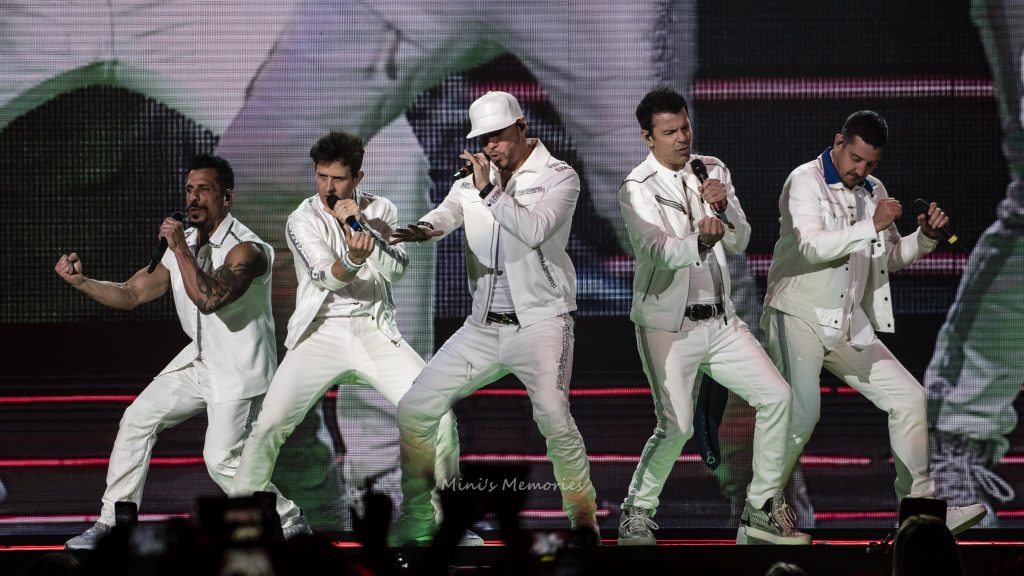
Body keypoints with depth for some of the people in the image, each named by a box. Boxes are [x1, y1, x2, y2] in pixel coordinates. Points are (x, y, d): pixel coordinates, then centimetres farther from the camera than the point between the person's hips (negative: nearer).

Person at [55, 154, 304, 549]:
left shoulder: (245, 249, -23)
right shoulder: (184, 244, 2)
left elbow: (208, 299, -37)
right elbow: (132, 294, 4)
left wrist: (181, 249, -32)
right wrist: (81, 281, -9)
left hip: (240, 369, -8)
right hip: (200, 361, 8)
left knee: (221, 458, -13)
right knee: (138, 419, 3)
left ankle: (290, 525, 4)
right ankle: (111, 521, 11)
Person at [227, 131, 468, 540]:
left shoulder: (380, 210, 7)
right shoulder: (303, 220, -2)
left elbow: (396, 270, -7)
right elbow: (327, 279, -17)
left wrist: (362, 227, -18)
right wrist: (352, 260, -39)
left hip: (376, 332, 2)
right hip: (321, 333, -2)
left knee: (437, 411, -12)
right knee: (270, 424, -17)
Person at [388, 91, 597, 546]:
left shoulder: (558, 178, -3)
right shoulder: (473, 180, 11)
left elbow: (534, 230, -19)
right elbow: (447, 214, -8)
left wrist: (490, 191, -24)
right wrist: (424, 229, -30)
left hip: (539, 322, -6)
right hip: (483, 328, 6)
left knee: (553, 416, -27)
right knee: (414, 410, 2)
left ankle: (584, 522, -14)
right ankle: (417, 522, 14)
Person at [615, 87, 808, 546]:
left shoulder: (713, 170, 8)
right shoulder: (637, 189, -10)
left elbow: (740, 242, 5)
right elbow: (659, 250, -26)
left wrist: (723, 207, -15)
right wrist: (700, 242, -46)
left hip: (720, 320, 6)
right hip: (667, 325, -6)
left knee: (776, 396, -4)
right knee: (676, 426, -18)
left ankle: (761, 509, 7)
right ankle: (636, 515, 4)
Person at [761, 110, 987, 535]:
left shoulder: (873, 191, 14)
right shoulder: (805, 182, -7)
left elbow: (891, 259, 22)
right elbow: (811, 245, -22)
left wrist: (925, 237, 3)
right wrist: (873, 225, -26)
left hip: (849, 324, 7)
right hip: (799, 316, -7)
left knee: (909, 399, 3)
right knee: (801, 413, -23)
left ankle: (920, 504, 8)